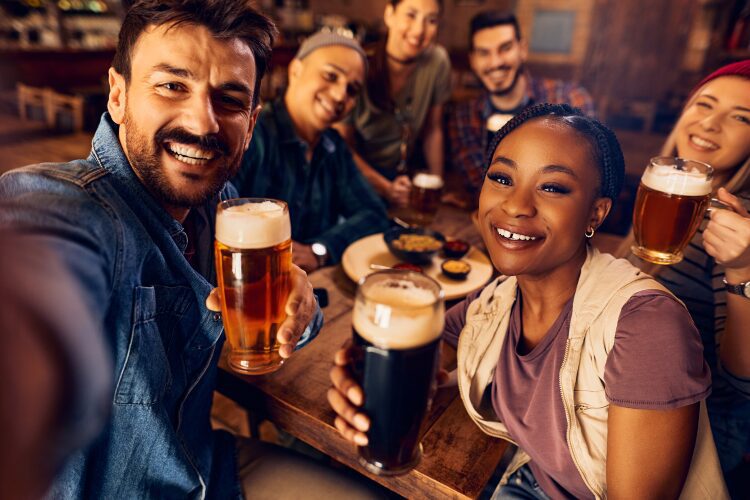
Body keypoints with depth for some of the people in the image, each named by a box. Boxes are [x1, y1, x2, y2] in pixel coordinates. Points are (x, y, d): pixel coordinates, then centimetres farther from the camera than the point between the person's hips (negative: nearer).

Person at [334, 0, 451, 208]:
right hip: (356, 175, -4)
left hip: (399, 174, 4)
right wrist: (386, 188, -23)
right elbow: (343, 145, -15)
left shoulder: (438, 61, -8)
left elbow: (433, 129, 3)